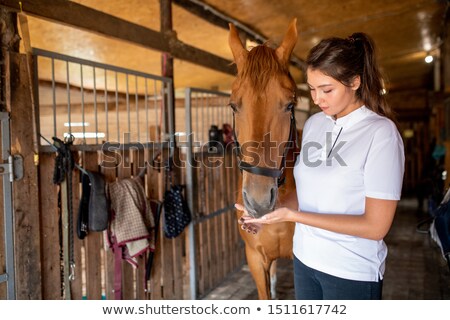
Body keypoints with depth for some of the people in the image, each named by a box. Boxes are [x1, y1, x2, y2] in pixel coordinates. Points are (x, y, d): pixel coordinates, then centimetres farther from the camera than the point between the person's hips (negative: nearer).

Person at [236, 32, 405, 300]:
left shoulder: (381, 132, -17)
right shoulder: (314, 123, 3)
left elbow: (376, 226, -20)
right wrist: (271, 211, -8)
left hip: (352, 272, -5)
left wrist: (292, 215, -24)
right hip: (305, 258, 6)